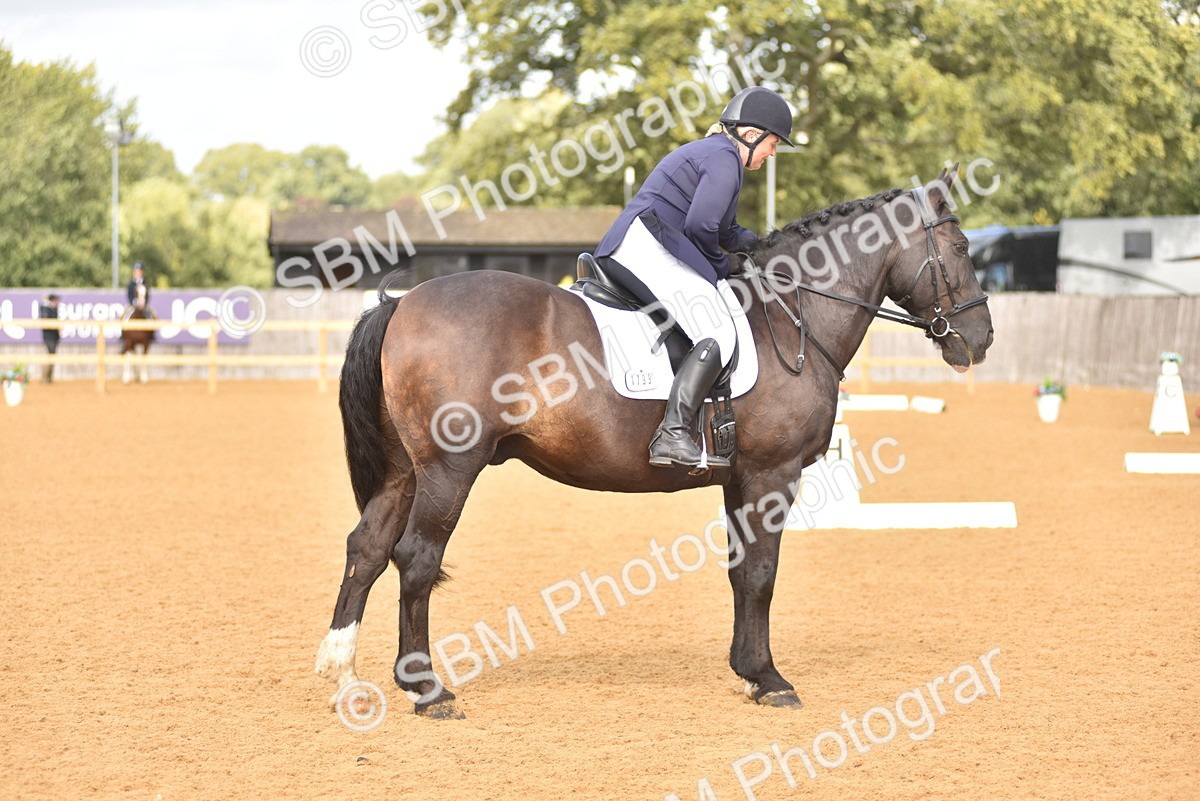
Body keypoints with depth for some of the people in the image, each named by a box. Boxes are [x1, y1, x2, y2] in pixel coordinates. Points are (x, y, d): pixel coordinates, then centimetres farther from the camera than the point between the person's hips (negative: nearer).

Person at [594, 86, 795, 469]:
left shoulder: (705, 151, 29)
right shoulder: (724, 158, -5)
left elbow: (725, 230, 33)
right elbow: (700, 226, -17)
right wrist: (721, 267, 0)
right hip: (647, 246, -11)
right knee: (719, 335, -21)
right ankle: (672, 437, -35)